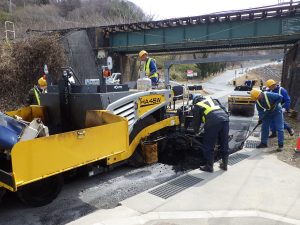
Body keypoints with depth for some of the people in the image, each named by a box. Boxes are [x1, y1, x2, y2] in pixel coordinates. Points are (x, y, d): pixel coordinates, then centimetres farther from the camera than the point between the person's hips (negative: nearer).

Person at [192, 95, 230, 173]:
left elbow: (196, 121, 20)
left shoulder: (196, 107, 18)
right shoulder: (210, 99, 32)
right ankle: (224, 164, 29)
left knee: (208, 146, 8)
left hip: (213, 122, -6)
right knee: (224, 144, 17)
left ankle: (209, 166, 16)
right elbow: (223, 109, 29)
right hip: (225, 119, 6)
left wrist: (196, 131, 36)